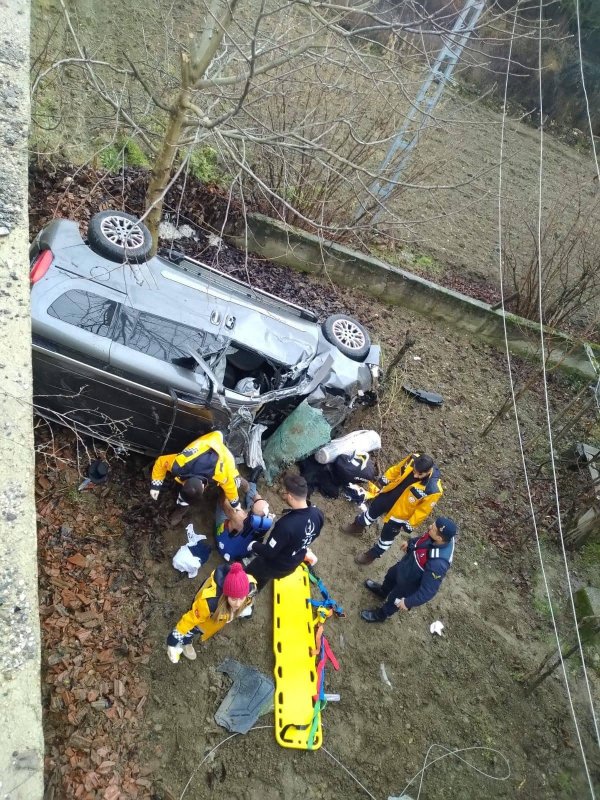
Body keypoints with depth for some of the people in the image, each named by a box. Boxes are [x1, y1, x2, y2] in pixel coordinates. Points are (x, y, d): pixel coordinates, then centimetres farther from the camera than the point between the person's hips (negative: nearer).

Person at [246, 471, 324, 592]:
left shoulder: (286, 525, -43)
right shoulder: (318, 514, -22)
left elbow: (268, 552, -29)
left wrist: (253, 545, -8)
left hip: (276, 567, -7)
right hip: (295, 562, 7)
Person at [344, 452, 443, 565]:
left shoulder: (433, 489, -37)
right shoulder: (413, 459, -25)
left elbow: (423, 510, -21)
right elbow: (396, 469, -3)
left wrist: (410, 524, -10)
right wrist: (384, 480, 8)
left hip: (399, 513, -4)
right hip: (388, 495, 5)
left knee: (386, 536, 18)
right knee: (372, 511, 31)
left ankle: (372, 555, 47)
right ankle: (358, 526, 63)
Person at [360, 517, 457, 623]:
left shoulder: (438, 563, -46)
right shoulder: (443, 536, -26)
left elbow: (429, 590, -34)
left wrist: (408, 602, -23)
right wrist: (411, 542, 13)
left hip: (409, 583, -6)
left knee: (393, 600, 23)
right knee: (390, 576, 34)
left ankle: (380, 615, 55)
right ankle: (382, 591, 67)